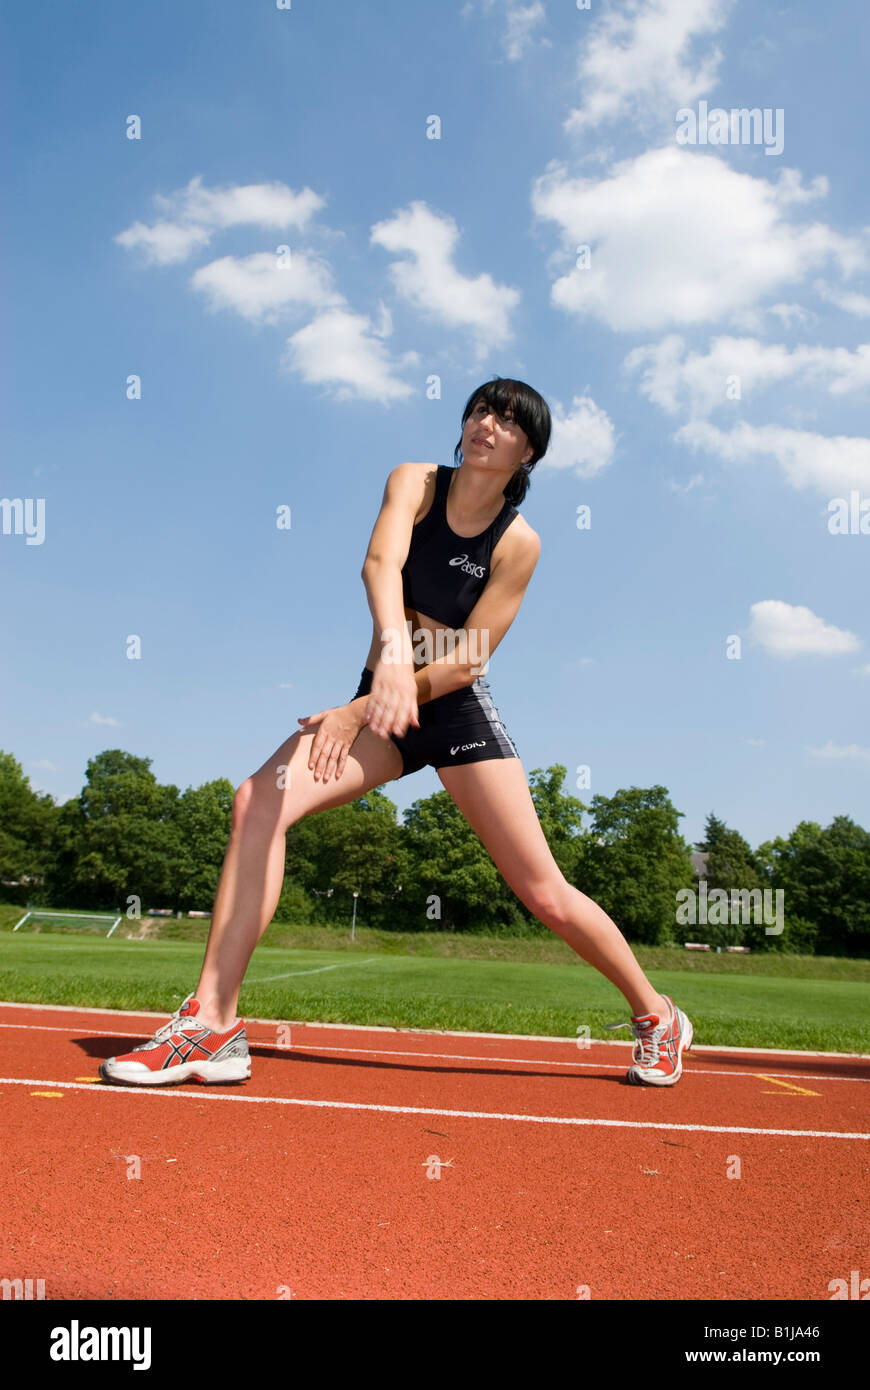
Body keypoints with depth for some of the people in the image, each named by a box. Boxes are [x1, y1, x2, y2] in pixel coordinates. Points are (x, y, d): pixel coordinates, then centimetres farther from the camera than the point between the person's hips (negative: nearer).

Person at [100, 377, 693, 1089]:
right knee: (260, 801, -20)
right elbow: (380, 562, -23)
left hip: (460, 711, -3)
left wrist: (359, 712, -22)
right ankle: (213, 1024, -16)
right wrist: (393, 645, -44)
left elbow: (466, 662, -13)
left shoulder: (519, 543, -8)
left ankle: (656, 1015, 23)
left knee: (544, 891, -4)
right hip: (383, 697, 3)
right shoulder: (416, 481, -2)